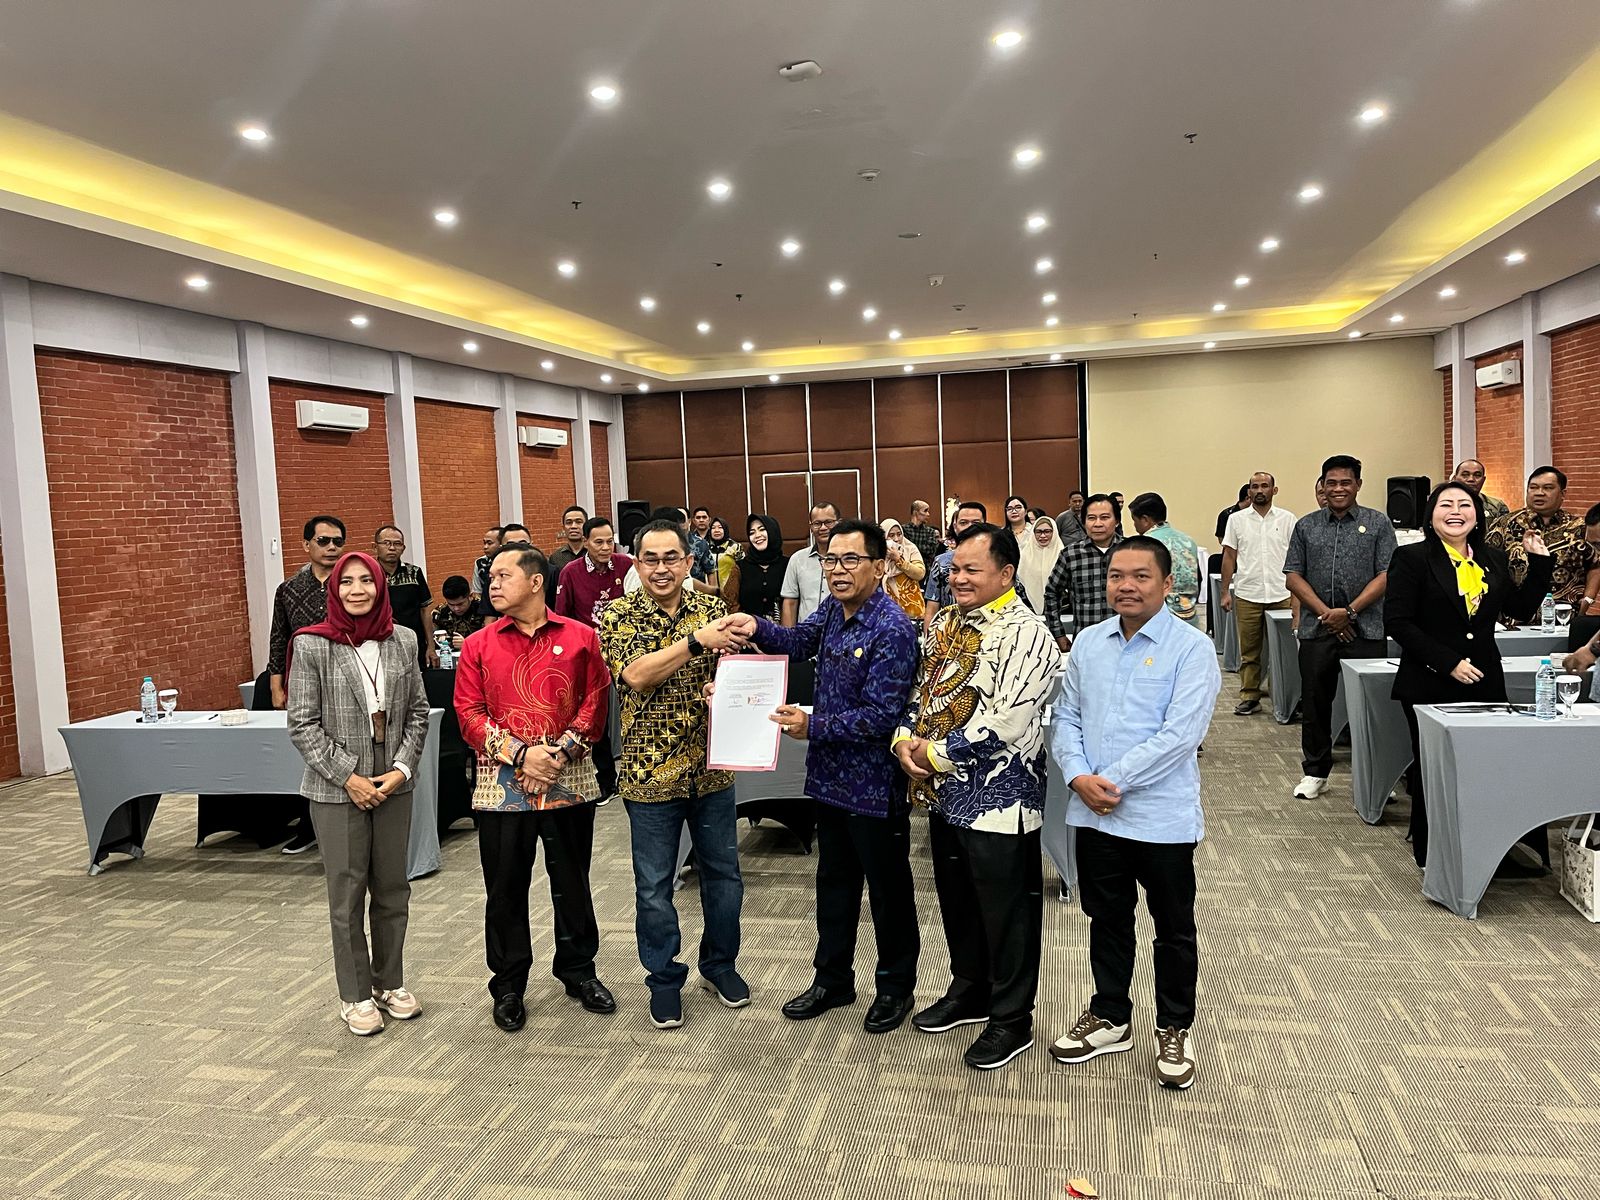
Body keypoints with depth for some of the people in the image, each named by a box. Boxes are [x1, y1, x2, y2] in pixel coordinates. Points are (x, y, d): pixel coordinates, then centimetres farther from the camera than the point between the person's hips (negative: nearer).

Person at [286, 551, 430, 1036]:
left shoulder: (403, 641, 2)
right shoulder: (311, 645, -8)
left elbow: (418, 711, 6)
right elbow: (302, 724, -8)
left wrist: (402, 767, -7)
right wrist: (349, 778, -13)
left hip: (394, 785, 3)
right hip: (337, 790, -3)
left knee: (393, 888, 13)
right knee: (347, 895, 7)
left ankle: (390, 983, 30)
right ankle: (355, 996, 23)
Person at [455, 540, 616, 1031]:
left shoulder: (580, 637, 1)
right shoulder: (478, 646, 3)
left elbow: (595, 703, 0)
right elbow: (469, 714, -2)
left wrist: (561, 751, -12)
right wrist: (520, 754, -13)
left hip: (570, 783, 0)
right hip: (501, 786, 1)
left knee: (572, 882, 12)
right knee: (505, 890, 9)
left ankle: (579, 971, 31)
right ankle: (508, 985, 26)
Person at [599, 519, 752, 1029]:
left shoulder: (711, 608, 2)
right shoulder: (617, 615, -7)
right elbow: (636, 674, -22)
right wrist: (696, 642, -28)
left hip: (712, 767, 3)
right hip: (651, 771, -3)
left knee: (723, 872, 15)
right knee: (654, 885, 9)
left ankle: (720, 962, 36)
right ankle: (664, 978, 27)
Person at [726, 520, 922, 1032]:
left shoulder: (892, 629, -22)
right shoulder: (833, 609, 2)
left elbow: (880, 716, -25)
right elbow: (799, 641, 16)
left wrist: (812, 726, -24)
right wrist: (757, 628, -4)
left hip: (874, 784, -8)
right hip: (830, 776, 8)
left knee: (888, 889, 11)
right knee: (834, 882, 21)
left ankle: (895, 987, 30)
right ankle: (832, 979, 37)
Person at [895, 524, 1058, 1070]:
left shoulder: (1024, 634, -18)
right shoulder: (947, 623, 9)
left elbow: (1006, 724, -24)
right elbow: (922, 689, 16)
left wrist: (937, 754, -17)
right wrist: (905, 738, -3)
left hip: (997, 799, -8)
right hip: (944, 792, 8)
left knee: (1006, 912, 7)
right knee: (956, 901, 21)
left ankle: (1011, 1019, 24)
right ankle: (969, 991, 41)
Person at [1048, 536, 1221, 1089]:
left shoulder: (1192, 648, -11)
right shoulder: (1088, 642, 5)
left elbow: (1180, 735, -18)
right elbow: (1066, 717, 7)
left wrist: (1115, 782, -18)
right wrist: (1079, 776, -10)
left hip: (1162, 816, -4)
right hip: (1094, 815, 5)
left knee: (1174, 930, 13)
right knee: (1106, 921, 19)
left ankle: (1175, 1029, 32)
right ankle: (1110, 1018, 37)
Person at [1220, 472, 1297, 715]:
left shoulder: (1287, 519, 6)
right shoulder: (1236, 519, 6)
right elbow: (1229, 556, 7)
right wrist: (1225, 591, 1)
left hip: (1281, 595, 0)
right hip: (1247, 595, 0)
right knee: (1249, 650, 4)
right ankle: (1249, 696, 10)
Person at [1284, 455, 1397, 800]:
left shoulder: (1378, 524, 5)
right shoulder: (1306, 526, 10)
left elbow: (1386, 575, -3)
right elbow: (1293, 575, 5)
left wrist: (1350, 611, -13)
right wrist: (1325, 612, -8)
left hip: (1366, 630, -2)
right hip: (1316, 629, 2)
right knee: (1315, 702, 6)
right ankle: (1315, 772, 18)